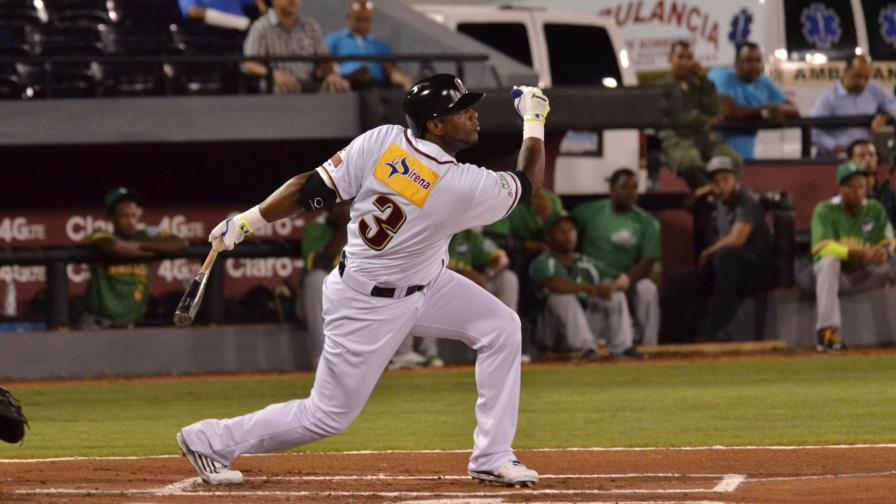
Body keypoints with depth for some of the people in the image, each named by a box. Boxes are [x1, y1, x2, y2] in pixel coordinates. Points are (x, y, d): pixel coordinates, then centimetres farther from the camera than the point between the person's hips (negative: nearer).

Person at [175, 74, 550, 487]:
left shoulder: (381, 142, -14)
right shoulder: (464, 186, -28)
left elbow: (311, 188, -14)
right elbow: (528, 184, -8)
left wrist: (248, 220, -6)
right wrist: (534, 121, 5)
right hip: (369, 306, -8)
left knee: (501, 327, 6)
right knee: (330, 414, 5)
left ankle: (492, 458, 13)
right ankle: (212, 440, 17)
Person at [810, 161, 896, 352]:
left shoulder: (875, 210, 3)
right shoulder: (825, 210, -10)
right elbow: (823, 248, -26)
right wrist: (863, 253, -41)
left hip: (865, 275, 4)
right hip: (836, 275, -4)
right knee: (829, 260, -36)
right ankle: (827, 329, -44)